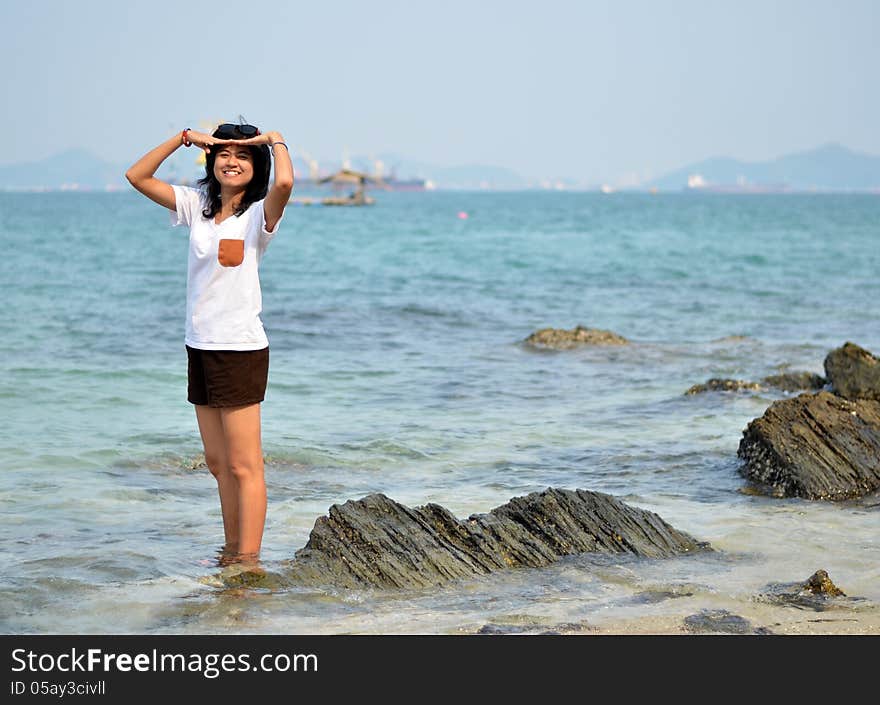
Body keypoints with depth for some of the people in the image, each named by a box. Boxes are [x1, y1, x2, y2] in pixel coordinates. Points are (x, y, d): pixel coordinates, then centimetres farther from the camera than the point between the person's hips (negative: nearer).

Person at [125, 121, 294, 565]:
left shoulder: (259, 213, -7)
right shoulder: (197, 205, 10)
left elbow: (284, 182, -30)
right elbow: (137, 176, 11)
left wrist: (275, 141, -11)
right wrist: (185, 138, 5)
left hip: (240, 348, -7)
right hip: (199, 346, 7)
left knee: (244, 466, -6)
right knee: (218, 463, 14)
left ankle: (249, 562, -5)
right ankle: (231, 552, 23)